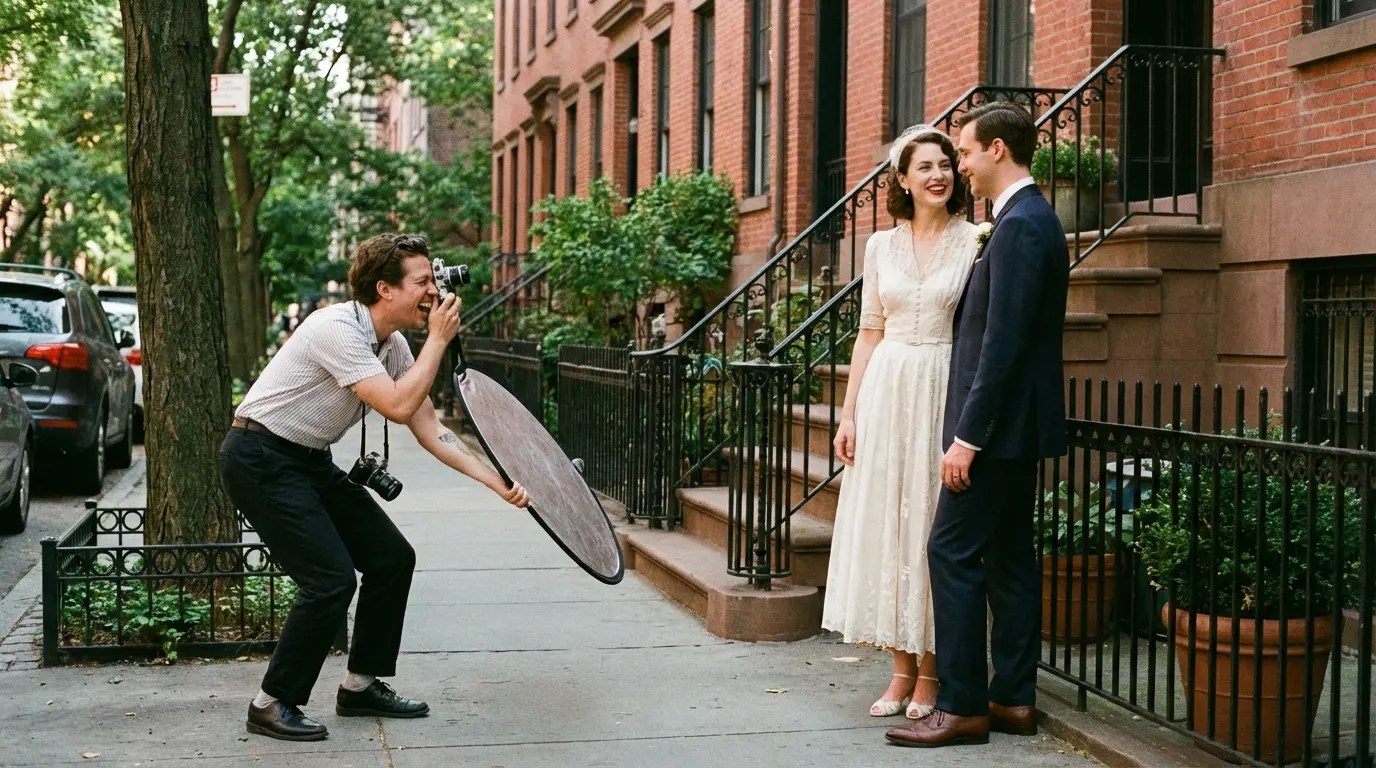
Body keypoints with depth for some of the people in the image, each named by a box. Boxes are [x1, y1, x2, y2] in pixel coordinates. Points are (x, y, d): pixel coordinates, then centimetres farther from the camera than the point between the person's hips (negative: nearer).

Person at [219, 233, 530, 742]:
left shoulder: (393, 345, 3)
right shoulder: (336, 329, -25)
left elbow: (429, 430, 4)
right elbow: (398, 406, -31)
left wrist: (496, 482, -5)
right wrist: (439, 340, -21)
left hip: (310, 461, 9)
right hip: (259, 459, -9)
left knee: (392, 558, 6)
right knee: (332, 579, -16)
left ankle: (360, 686, 20)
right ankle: (271, 706, -1)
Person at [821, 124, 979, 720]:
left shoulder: (975, 242, -1)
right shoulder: (881, 246, 9)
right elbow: (869, 333, 11)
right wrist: (848, 414, 6)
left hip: (945, 394, -3)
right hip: (886, 392, 3)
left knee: (934, 527, 1)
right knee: (883, 525, 4)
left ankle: (931, 671, 14)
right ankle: (902, 669, 16)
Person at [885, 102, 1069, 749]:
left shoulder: (1019, 226, -17)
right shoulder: (1031, 218, 15)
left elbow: (1003, 344, -22)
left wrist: (967, 437, -21)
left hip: (1000, 426, -10)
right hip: (1016, 427, 10)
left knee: (953, 552, -7)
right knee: (1008, 557, 12)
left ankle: (962, 706, -2)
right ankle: (1014, 699, 18)